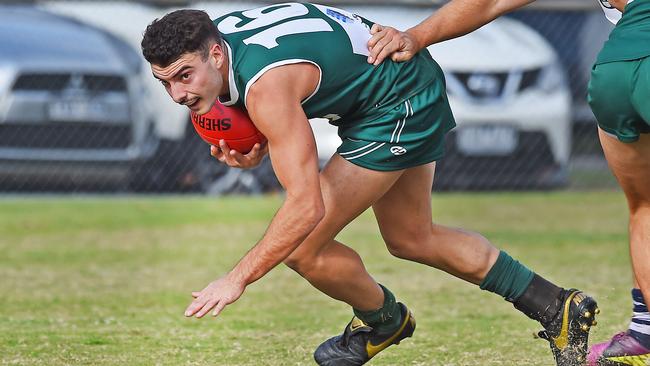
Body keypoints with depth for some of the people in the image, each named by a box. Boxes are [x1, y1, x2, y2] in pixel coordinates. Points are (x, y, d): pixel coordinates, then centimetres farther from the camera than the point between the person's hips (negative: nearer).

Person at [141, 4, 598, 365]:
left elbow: (307, 206, -38)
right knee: (412, 239, 23)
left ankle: (383, 319, 20)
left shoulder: (266, 85, -35)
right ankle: (559, 309, 32)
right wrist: (251, 149, -9)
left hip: (404, 103, -10)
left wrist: (237, 279, -35)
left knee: (303, 248, -12)